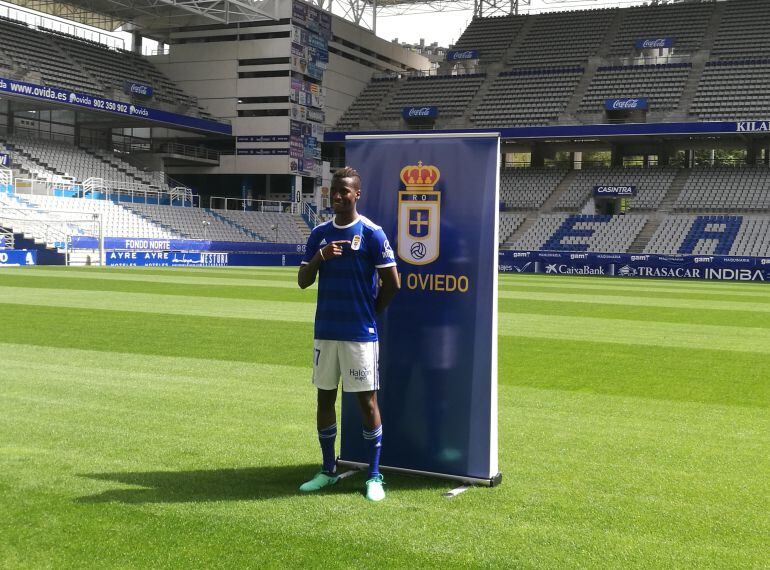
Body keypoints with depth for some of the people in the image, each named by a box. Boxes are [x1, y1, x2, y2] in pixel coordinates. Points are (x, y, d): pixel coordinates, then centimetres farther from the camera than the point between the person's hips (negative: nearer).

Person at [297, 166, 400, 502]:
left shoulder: (372, 233, -7)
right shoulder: (319, 234, 9)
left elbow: (392, 283, -6)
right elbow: (303, 282, 7)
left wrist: (370, 312, 3)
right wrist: (320, 256, -11)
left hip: (360, 333, -5)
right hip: (325, 332, 5)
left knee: (367, 400, 0)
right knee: (325, 398, 11)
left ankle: (374, 476, 10)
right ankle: (328, 471, 23)